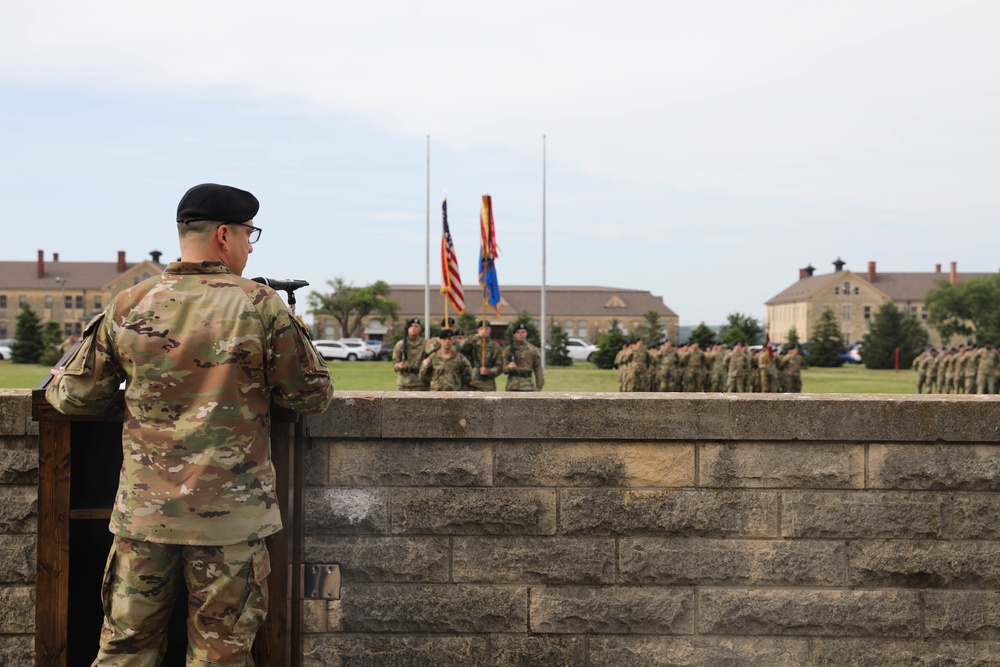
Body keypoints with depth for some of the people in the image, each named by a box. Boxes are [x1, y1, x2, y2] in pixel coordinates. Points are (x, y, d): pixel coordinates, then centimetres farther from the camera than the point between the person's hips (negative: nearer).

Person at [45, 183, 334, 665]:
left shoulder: (128, 306, 0)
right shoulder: (261, 306, -8)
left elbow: (76, 397, 6)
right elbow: (313, 395, -2)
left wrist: (56, 381, 29)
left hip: (143, 511, 3)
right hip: (231, 515, -2)